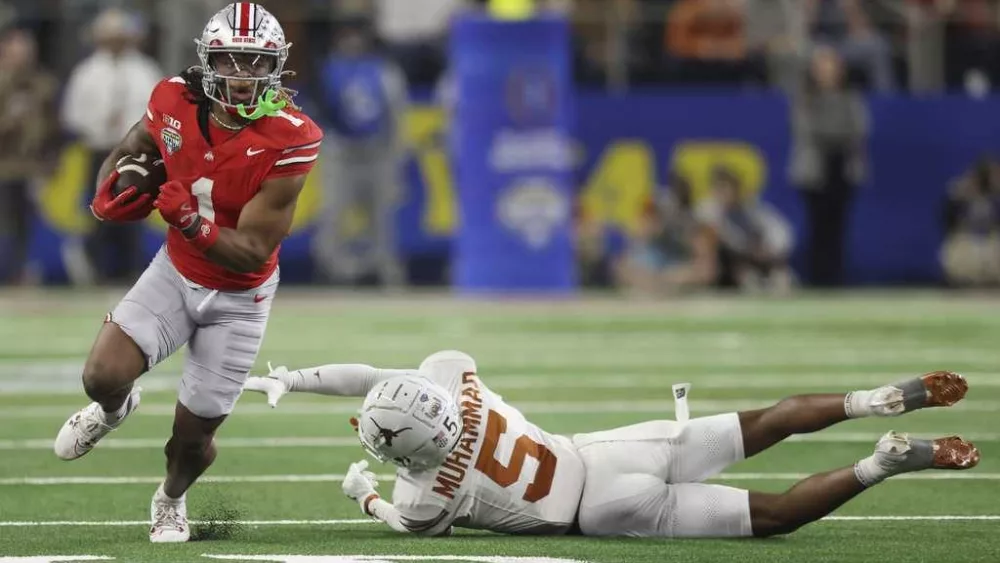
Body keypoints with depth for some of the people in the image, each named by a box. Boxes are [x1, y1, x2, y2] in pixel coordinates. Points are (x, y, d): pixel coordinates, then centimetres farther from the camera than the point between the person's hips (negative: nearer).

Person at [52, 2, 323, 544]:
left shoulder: (287, 141, -28)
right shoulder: (175, 103, -17)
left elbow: (251, 254, -25)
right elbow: (129, 151, 8)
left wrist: (191, 222, -41)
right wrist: (110, 197, -13)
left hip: (239, 296, -2)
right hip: (176, 272, 2)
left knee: (193, 435, 4)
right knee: (104, 375, -20)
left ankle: (170, 500, 42)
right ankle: (113, 407, 21)